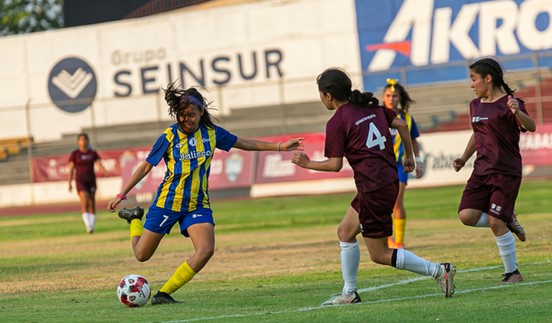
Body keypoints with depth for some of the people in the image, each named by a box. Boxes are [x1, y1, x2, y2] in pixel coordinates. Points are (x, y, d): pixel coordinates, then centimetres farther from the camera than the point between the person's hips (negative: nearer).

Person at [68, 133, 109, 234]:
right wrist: (70, 183, -8)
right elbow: (71, 169, -1)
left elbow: (99, 165, -2)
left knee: (92, 204, 6)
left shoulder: (93, 153, 7)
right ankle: (88, 225, -28)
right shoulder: (74, 154, 0)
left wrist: (105, 172, -22)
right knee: (85, 202, -19)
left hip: (91, 180, 3)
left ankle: (92, 226, 17)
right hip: (80, 181, -3)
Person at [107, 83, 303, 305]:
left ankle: (163, 294, -11)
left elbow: (246, 144, 9)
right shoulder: (169, 137, -12)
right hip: (167, 203, -2)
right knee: (142, 255, 6)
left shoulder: (212, 133, -3)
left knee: (206, 250, -21)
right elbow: (145, 167, -4)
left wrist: (279, 146, 4)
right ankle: (135, 218, 39)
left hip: (198, 205, 2)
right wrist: (122, 195, -6)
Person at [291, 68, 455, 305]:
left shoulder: (336, 123, -10)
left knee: (380, 254, 0)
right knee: (345, 232, 21)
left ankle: (438, 270, -8)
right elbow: (401, 125, 12)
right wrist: (409, 156, 23)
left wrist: (307, 164, 6)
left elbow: (335, 165, -10)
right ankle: (349, 294, 25)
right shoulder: (371, 107, 11)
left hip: (374, 188, -9)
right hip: (390, 181, 9)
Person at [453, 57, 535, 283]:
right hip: (481, 171, 7)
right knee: (467, 216, -11)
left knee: (496, 222, -11)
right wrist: (463, 159, 16)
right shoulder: (476, 105, 13)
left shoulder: (507, 103, -11)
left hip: (506, 171, -7)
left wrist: (518, 112, -46)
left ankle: (512, 272, 5)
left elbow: (531, 127, -26)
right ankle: (509, 221, 14)